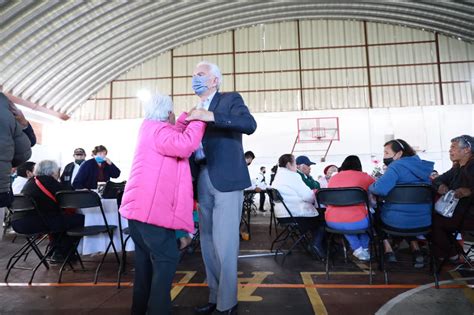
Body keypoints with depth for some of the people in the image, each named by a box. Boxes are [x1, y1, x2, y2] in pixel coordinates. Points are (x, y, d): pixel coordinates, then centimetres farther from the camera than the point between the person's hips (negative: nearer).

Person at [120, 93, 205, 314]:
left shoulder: (149, 128, 18)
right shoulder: (158, 130, -12)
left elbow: (172, 140, 30)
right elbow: (184, 145, -30)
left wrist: (185, 118, 23)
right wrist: (199, 119, -18)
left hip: (138, 206, 11)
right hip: (152, 208, -11)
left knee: (146, 259, 19)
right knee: (166, 259, -4)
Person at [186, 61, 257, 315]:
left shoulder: (230, 99, 1)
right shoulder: (196, 111, 19)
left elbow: (249, 124, -18)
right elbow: (193, 148, 18)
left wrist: (210, 117, -25)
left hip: (226, 181, -6)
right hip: (203, 183, 7)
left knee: (224, 244, -4)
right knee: (208, 243, 12)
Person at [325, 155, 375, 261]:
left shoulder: (333, 177, 12)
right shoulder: (363, 176, 4)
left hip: (332, 222, 2)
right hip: (356, 222, -2)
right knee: (370, 214, 30)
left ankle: (357, 249, 27)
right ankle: (364, 249, 40)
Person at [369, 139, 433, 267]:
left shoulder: (396, 166, -15)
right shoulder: (422, 165, 9)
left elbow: (380, 188, -32)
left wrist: (371, 187, -9)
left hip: (399, 221, -6)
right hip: (424, 220, 7)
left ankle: (388, 250, 17)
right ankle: (416, 250, 26)